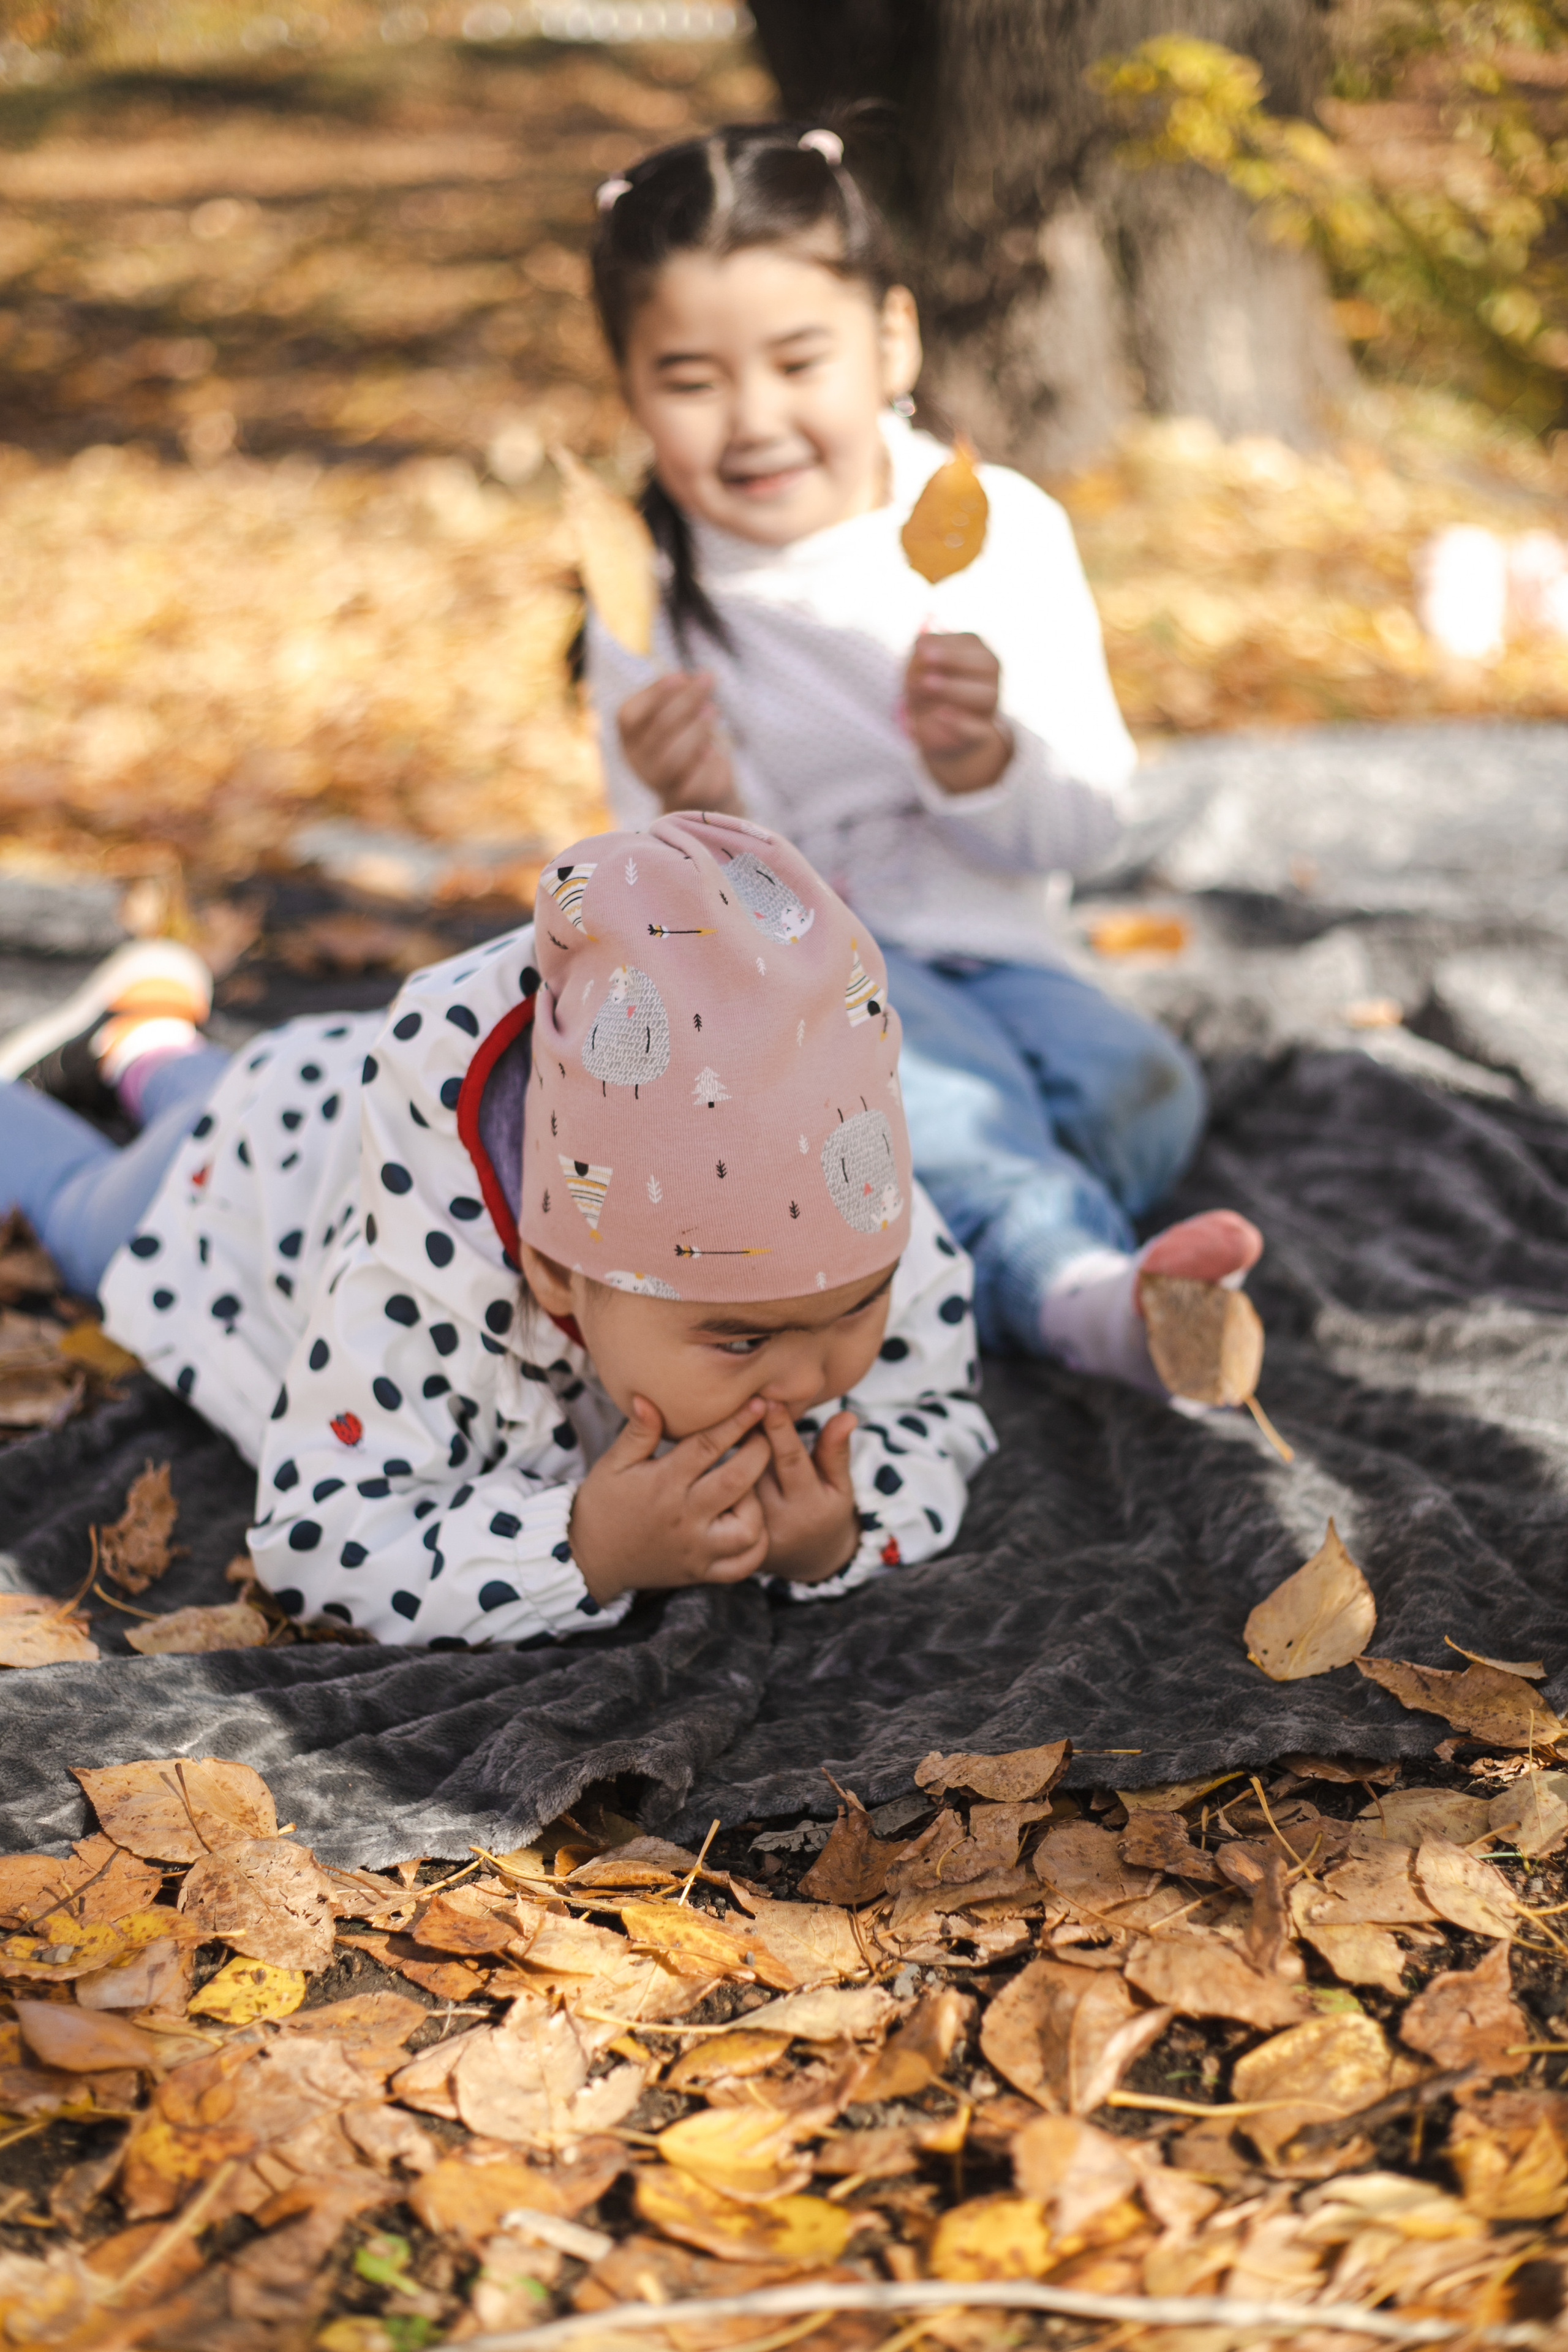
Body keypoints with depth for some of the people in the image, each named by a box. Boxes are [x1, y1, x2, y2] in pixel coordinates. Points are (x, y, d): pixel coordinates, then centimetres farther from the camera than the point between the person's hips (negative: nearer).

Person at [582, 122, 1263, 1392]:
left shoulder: (1001, 531, -3)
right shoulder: (649, 599, -5)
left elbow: (1085, 829, -2)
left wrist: (984, 762, -24)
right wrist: (698, 822, -30)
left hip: (983, 952, 3)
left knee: (1142, 1092, -25)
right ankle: (1075, 1283, -48)